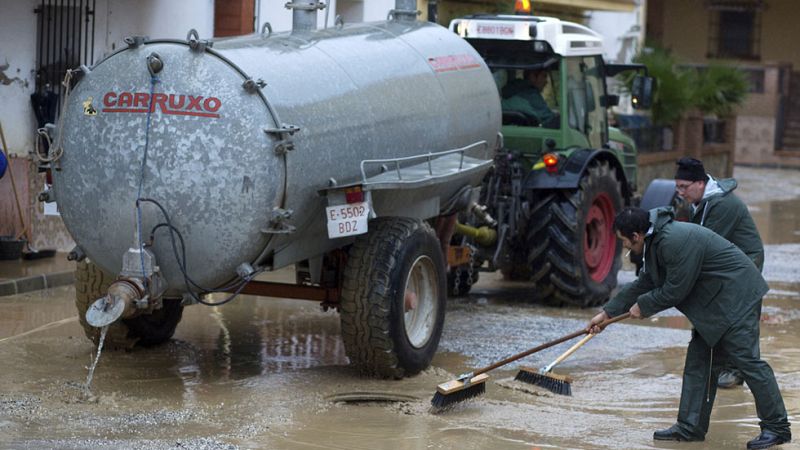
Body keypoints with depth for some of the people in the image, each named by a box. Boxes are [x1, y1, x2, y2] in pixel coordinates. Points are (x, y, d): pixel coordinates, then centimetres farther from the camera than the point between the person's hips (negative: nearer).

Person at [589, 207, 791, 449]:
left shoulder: (676, 241, -24)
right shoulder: (657, 241, 10)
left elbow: (675, 290, -19)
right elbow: (644, 282, 21)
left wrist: (643, 306, -2)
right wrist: (607, 313, 23)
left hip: (736, 297, -11)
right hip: (714, 300, 11)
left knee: (747, 360, -11)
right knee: (698, 361, 10)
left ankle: (777, 428, -5)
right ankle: (690, 427, 13)